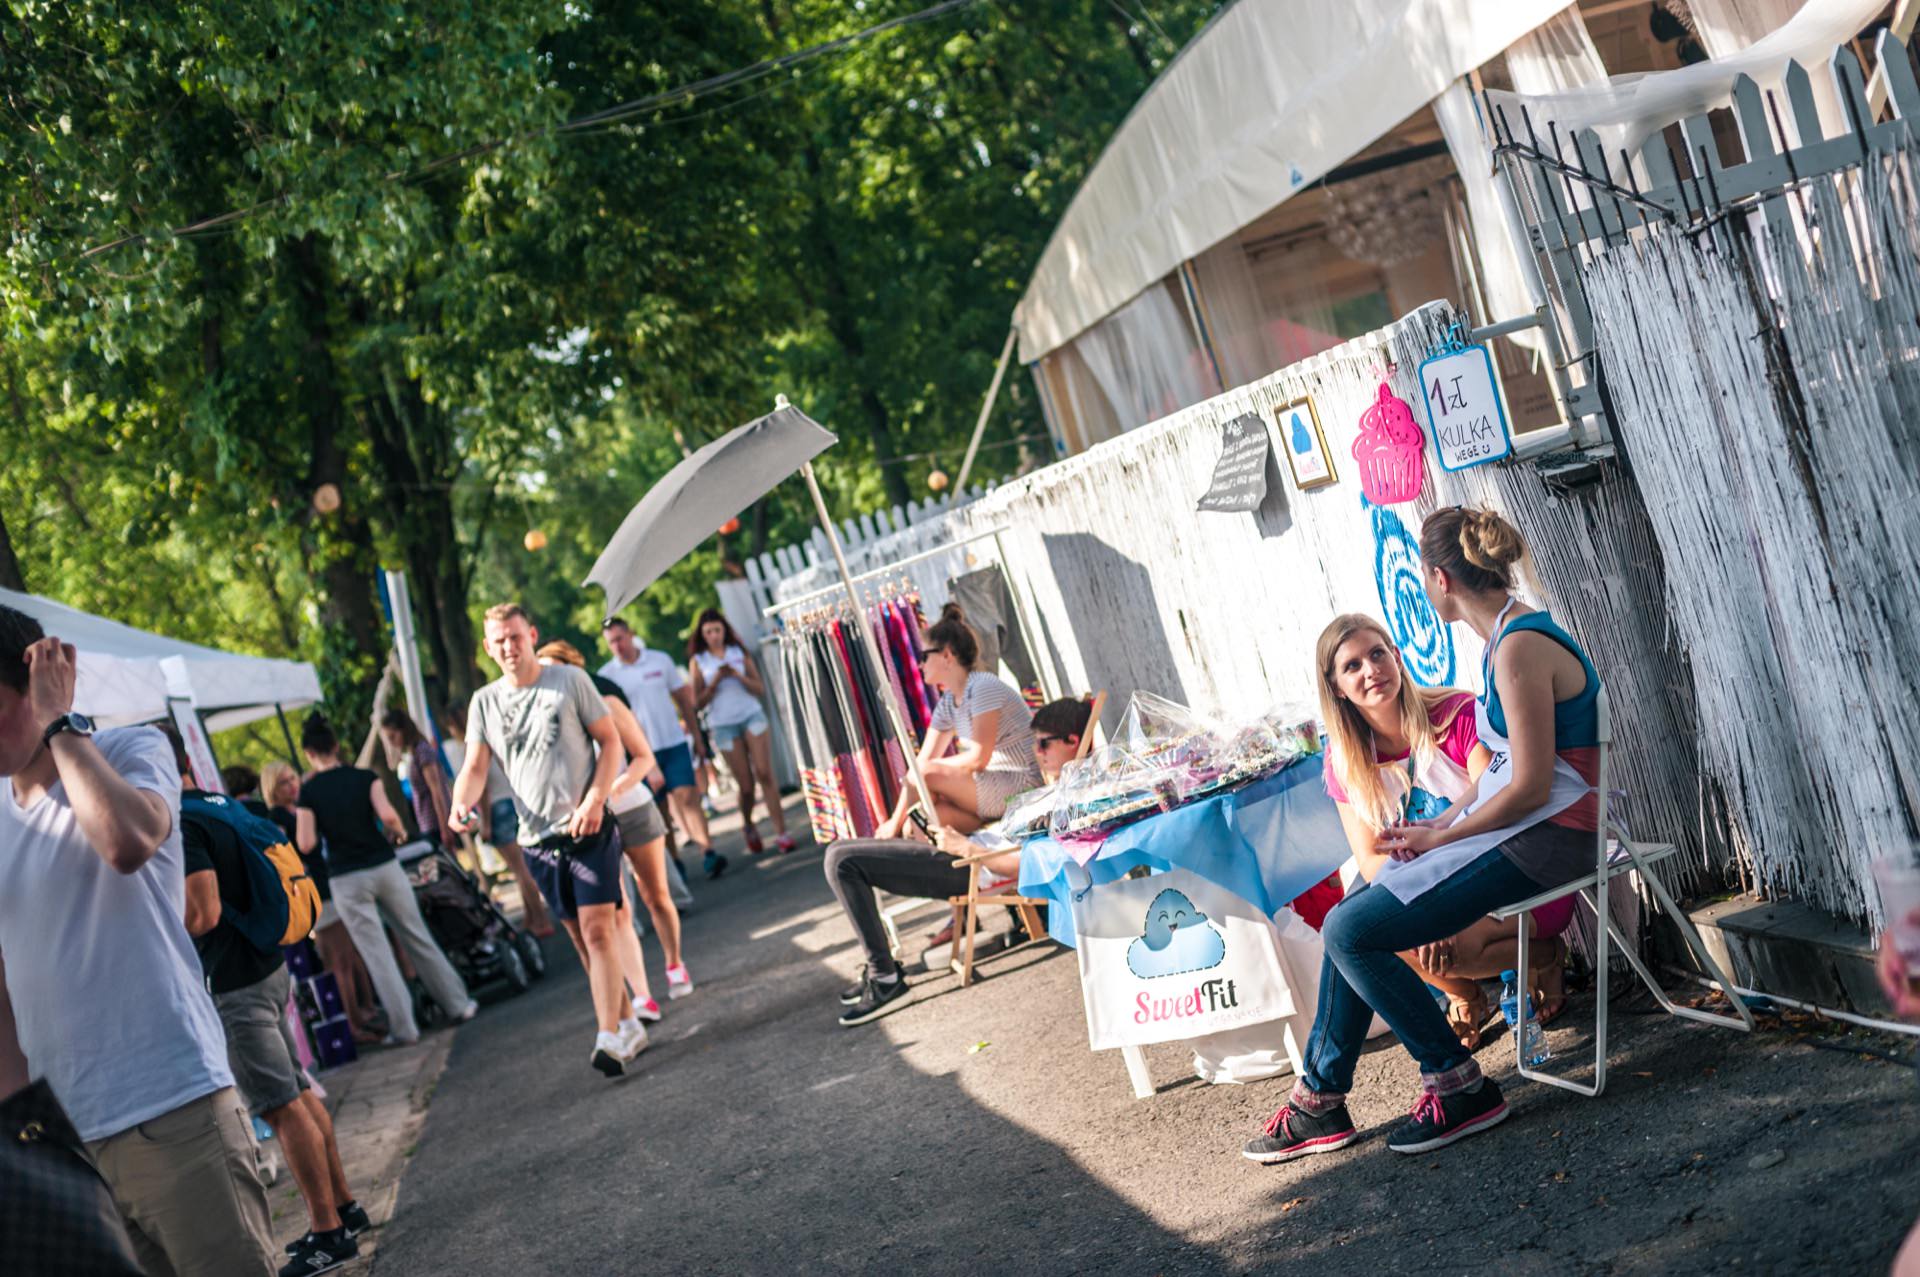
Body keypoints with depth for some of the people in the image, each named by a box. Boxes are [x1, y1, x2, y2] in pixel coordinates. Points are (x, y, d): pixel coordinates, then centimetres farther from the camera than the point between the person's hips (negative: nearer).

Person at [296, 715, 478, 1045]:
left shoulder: (308, 792, -3)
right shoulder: (364, 777, 0)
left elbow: (306, 844, -9)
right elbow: (387, 814, -14)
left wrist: (302, 817, 9)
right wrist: (399, 832, 6)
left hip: (346, 879, -2)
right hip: (384, 866, 2)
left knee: (377, 954, 2)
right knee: (419, 939, 13)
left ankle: (404, 1028, 3)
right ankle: (458, 1005, 18)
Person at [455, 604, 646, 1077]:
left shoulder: (570, 680, -1)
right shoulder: (485, 702, 7)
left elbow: (610, 741, 0)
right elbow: (475, 767, 2)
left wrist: (594, 800, -13)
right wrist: (461, 803, -20)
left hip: (589, 830, -4)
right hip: (538, 839, 4)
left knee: (598, 930, -14)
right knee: (582, 939, 10)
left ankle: (609, 1038, -18)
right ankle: (628, 1025, 22)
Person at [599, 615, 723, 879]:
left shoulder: (660, 660, 4)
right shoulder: (606, 675, -1)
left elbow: (684, 699, 11)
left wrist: (697, 737, 9)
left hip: (674, 742, 0)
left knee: (686, 796, -10)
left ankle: (708, 851, -14)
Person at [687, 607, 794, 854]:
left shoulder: (739, 653, 8)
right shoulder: (698, 661, 3)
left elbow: (760, 689, 4)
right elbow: (698, 702, -2)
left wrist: (738, 675, -12)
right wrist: (717, 680, -14)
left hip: (752, 716, 1)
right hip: (723, 725, -1)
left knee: (764, 774, -13)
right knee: (746, 785, 0)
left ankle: (781, 832, -14)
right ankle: (748, 827, 28)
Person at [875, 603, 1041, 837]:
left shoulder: (983, 687, -15)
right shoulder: (947, 703, 11)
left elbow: (978, 758, -21)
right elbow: (921, 761, 6)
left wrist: (932, 766, -9)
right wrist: (896, 821, 1)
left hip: (1023, 785, -9)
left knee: (927, 776, -19)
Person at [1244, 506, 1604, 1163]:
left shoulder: (1521, 648, -20)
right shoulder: (1507, 636, 11)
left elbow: (1531, 787, -22)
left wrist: (1440, 836, -10)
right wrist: (1438, 826, 4)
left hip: (1540, 838, -10)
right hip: (1509, 824, 10)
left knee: (1350, 930, -14)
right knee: (1351, 918, 7)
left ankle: (1458, 1085, -1)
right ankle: (1320, 1102, 13)